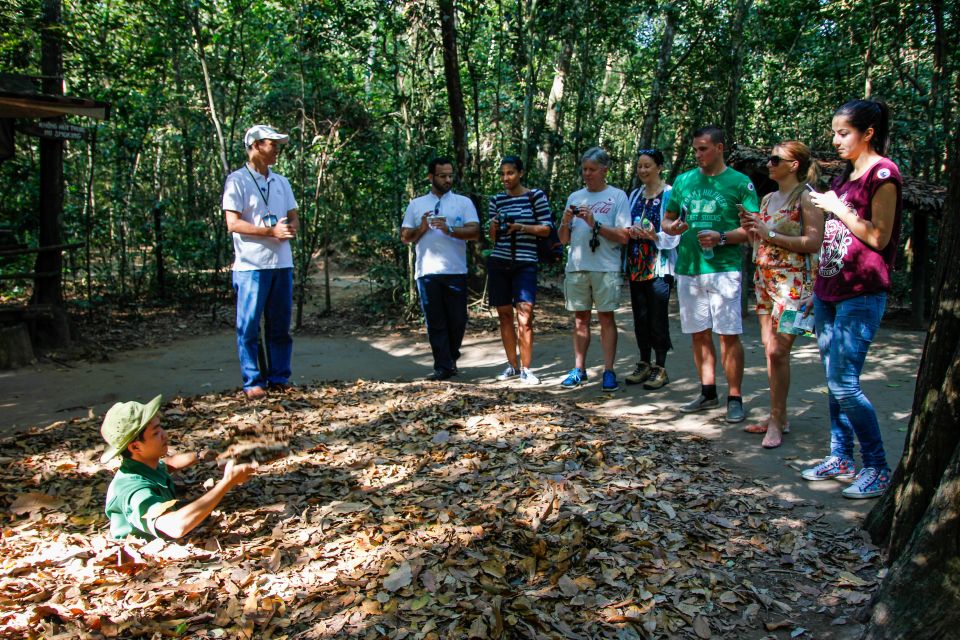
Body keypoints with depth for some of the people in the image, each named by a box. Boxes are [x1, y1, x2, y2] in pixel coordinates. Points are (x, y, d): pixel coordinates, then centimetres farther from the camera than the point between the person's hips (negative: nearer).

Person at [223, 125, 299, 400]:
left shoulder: (281, 181, 16)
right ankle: (253, 382, 6)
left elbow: (293, 218, 18)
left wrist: (291, 229, -6)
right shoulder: (237, 180, -3)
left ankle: (280, 377, 19)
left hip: (282, 264, 6)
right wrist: (272, 231, -19)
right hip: (251, 265, -6)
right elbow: (233, 223, -11)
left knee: (280, 326, 10)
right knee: (249, 327, -1)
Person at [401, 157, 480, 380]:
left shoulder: (463, 202, 10)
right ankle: (443, 367, 5)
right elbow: (405, 237, 13)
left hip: (455, 270, -1)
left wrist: (450, 230, -17)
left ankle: (451, 356, 26)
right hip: (427, 271, 1)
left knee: (457, 319, 4)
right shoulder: (416, 204, 15)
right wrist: (421, 228, -6)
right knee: (435, 321, 0)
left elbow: (475, 232, -2)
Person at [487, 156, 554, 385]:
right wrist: (494, 226, -6)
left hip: (525, 264, -4)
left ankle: (526, 368, -3)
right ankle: (512, 365, 16)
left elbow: (546, 229, -2)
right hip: (498, 263, 4)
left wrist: (521, 227, -15)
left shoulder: (536, 196, 1)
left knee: (525, 316, -11)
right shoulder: (496, 200, 11)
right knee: (505, 315, 6)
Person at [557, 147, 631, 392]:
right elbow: (563, 239, 14)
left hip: (606, 268, -4)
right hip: (576, 267, 4)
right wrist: (566, 221, -6)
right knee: (580, 318, 8)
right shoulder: (574, 197, 15)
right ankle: (579, 370, 14)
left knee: (606, 317, -2)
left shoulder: (617, 196, 2)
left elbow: (624, 236, -8)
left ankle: (608, 371, 3)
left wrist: (595, 224, -16)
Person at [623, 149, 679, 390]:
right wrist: (630, 231, -4)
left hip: (659, 266, -6)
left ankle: (660, 368, 6)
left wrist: (652, 235, -26)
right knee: (640, 317, 10)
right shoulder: (635, 195, 14)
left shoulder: (669, 195, -5)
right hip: (636, 266, 6)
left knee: (658, 318, -4)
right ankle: (644, 365, 21)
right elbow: (625, 228, 18)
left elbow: (673, 235, -9)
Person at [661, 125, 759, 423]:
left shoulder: (739, 182, -1)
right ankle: (708, 392, 23)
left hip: (723, 268, -5)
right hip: (688, 267, 5)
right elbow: (667, 219, 19)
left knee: (729, 334, -4)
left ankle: (735, 398, 5)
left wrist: (722, 238, -18)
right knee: (699, 334, 11)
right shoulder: (684, 181, 12)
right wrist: (672, 227, -4)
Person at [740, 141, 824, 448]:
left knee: (777, 351, -11)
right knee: (770, 350, 7)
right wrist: (750, 228, 4)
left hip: (792, 282, -7)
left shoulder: (806, 197, -5)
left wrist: (770, 235, -16)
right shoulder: (767, 199, 16)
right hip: (764, 279, 7)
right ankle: (778, 417, 14)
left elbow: (813, 242, -14)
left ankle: (777, 420, -2)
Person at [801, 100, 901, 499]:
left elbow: (879, 237, -15)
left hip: (861, 294, -8)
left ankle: (878, 470, 2)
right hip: (829, 290, 8)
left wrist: (837, 207, -11)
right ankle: (840, 458, 20)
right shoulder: (845, 175, 18)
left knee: (845, 385, -10)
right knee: (833, 382, 10)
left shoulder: (883, 173, -7)